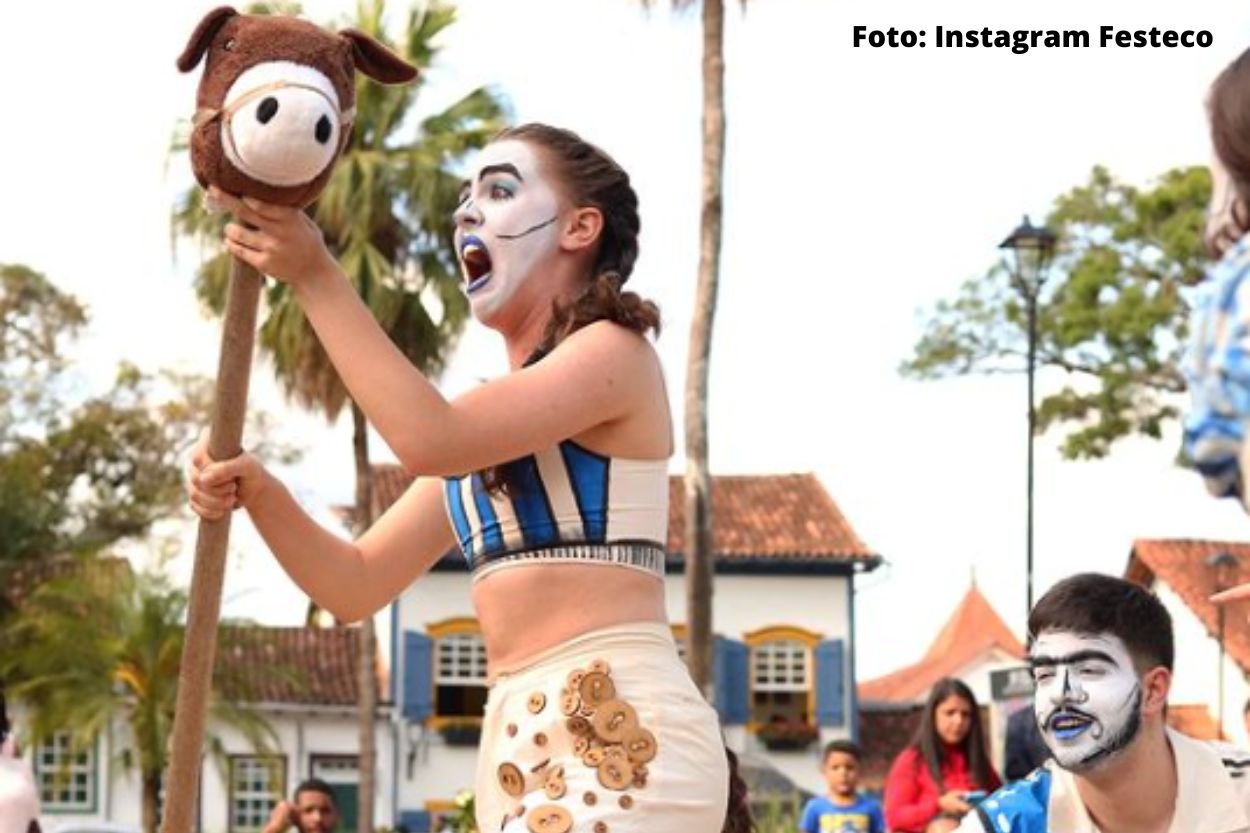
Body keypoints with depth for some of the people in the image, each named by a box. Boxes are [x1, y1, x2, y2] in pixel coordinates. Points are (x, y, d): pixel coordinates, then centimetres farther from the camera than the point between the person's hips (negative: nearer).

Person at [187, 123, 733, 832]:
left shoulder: (616, 352, -3)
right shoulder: (488, 415, 21)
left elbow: (429, 442, -18)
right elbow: (357, 585, 16)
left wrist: (315, 275, -15)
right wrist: (259, 494, -2)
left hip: (617, 735, -8)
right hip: (520, 745, 8)